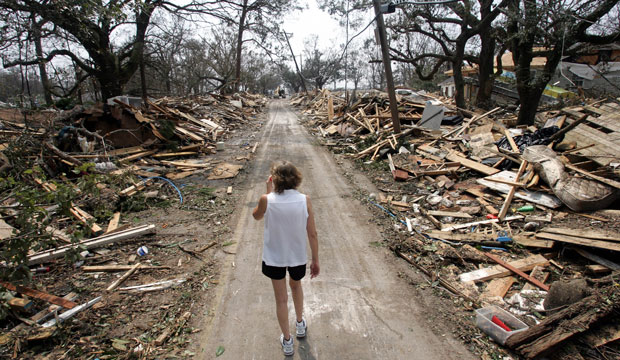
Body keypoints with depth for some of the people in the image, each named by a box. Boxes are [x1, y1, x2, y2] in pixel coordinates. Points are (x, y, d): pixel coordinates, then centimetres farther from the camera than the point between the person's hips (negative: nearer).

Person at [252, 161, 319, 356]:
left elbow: (256, 216, 4)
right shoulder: (304, 200, -18)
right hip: (298, 255, 2)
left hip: (274, 257, -1)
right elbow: (312, 234, -11)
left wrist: (268, 192, 1)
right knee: (296, 286, 31)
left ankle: (287, 341, 34)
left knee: (281, 299, 17)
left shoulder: (267, 200, -20)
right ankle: (300, 324, 49)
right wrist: (315, 260, 1)